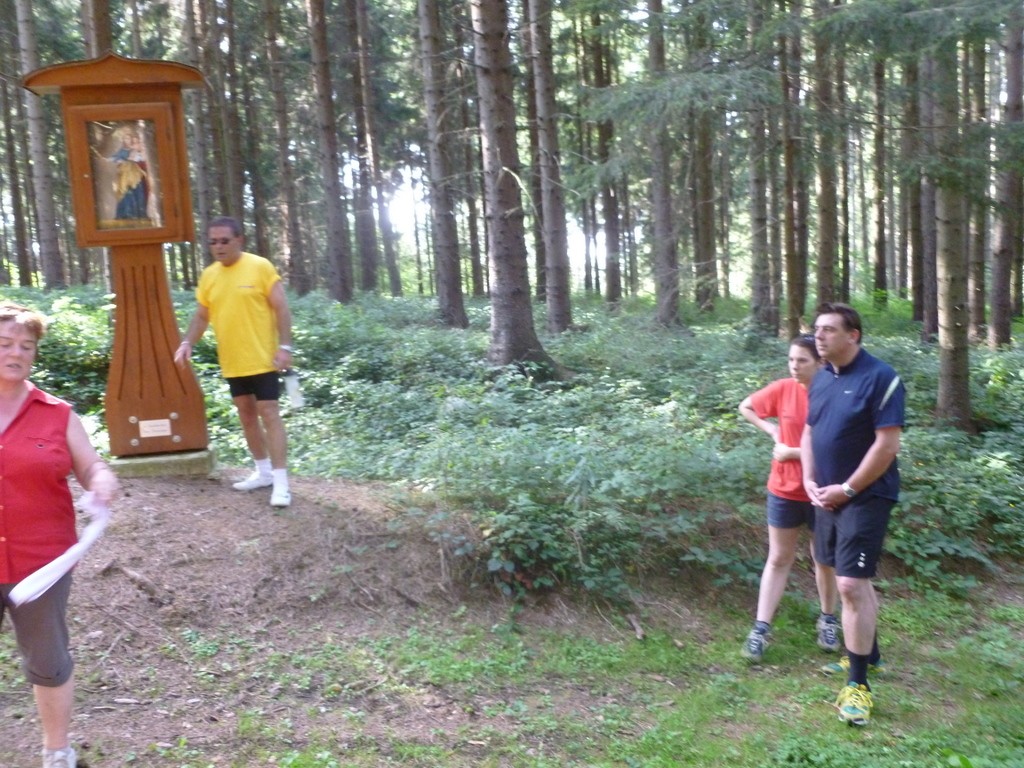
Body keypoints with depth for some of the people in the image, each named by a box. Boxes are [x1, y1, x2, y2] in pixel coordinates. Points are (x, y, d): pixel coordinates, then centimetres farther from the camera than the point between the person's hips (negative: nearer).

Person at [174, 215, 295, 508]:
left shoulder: (260, 267, -8)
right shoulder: (208, 275, 7)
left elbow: (281, 308, -9)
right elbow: (201, 316, 14)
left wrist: (284, 346, -16)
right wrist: (187, 343, -1)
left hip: (262, 359, -6)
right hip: (232, 362, 6)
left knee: (269, 414, -7)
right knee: (246, 415, 14)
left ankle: (281, 481, -5)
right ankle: (263, 472, 27)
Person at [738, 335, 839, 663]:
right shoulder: (783, 389, -5)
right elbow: (746, 407, 10)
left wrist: (792, 452, -17)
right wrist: (772, 431, -2)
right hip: (784, 490, 2)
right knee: (778, 559, 8)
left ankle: (828, 620, 36)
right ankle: (761, 628, 10)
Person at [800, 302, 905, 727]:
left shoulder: (879, 378, -15)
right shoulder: (821, 378, 8)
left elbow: (887, 444, -18)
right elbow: (809, 432, 14)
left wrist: (847, 490, -16)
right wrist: (810, 482, 1)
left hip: (865, 497, -7)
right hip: (829, 496, 7)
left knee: (851, 584, -9)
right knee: (855, 580, 19)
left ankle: (858, 683, 2)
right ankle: (868, 654, 36)